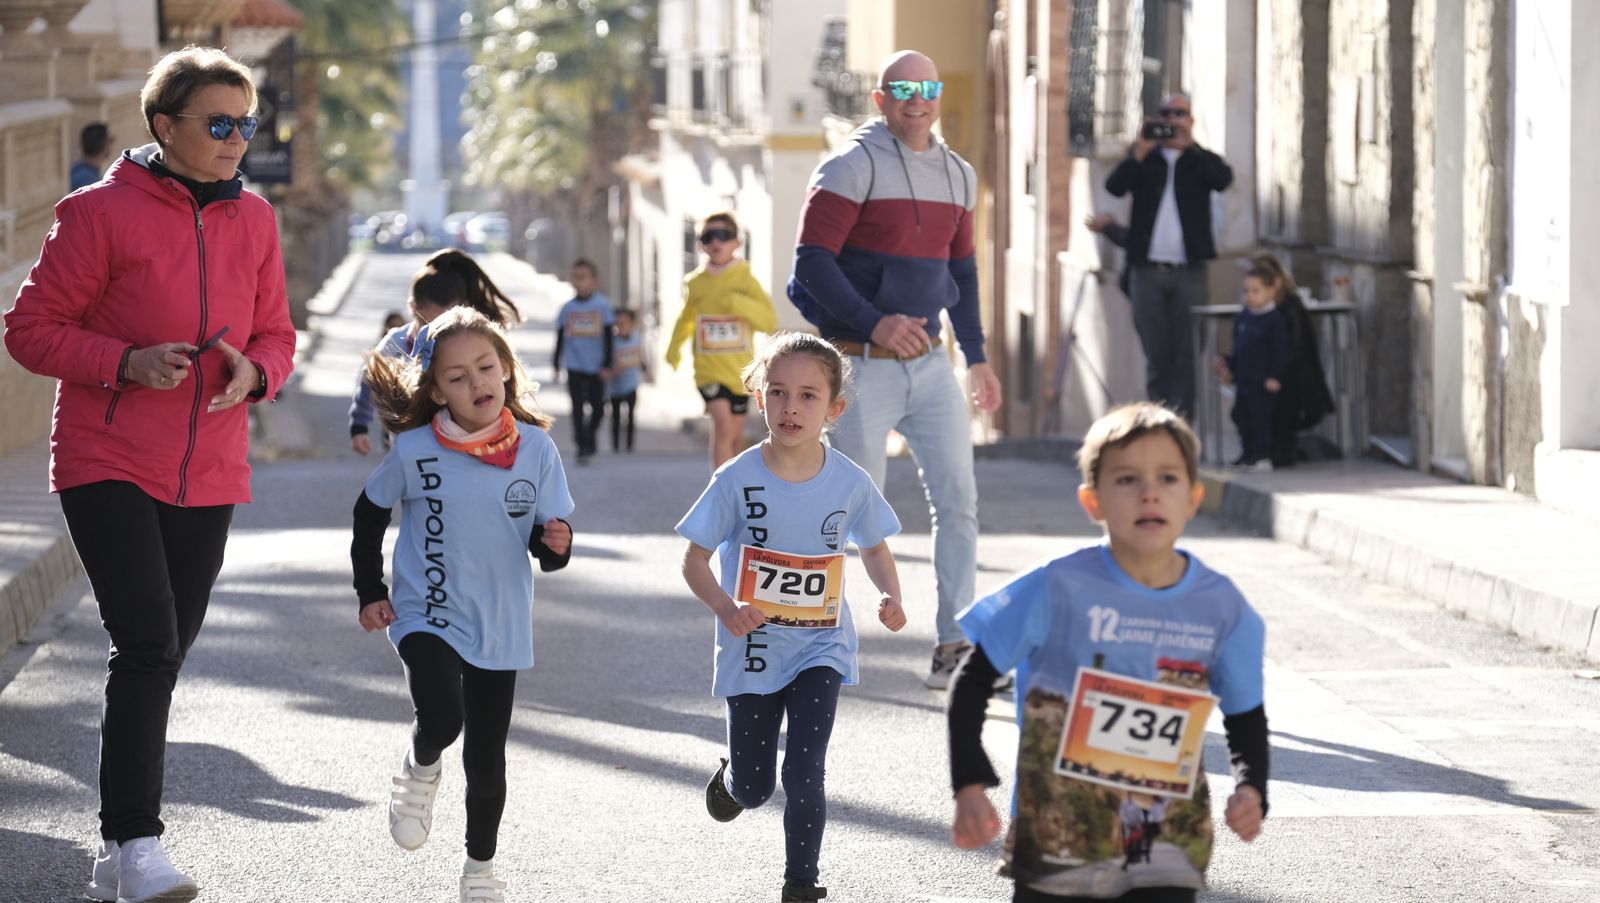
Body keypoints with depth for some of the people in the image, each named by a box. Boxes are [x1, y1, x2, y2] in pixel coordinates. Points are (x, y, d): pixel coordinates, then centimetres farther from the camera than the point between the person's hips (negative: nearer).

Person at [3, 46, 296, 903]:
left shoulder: (253, 221, 8)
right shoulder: (102, 213, -9)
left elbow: (276, 337, 16)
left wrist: (253, 372, -8)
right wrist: (127, 362, -22)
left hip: (207, 476, 6)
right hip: (108, 467, -5)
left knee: (162, 655, 10)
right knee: (145, 642, -19)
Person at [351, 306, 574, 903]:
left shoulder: (536, 449, -6)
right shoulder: (415, 450, -11)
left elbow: (547, 540, 1)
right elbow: (370, 514, 6)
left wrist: (555, 543, -22)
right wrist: (370, 594, 4)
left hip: (502, 626, 2)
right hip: (427, 616, -2)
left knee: (487, 758, 10)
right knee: (440, 720, -26)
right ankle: (419, 772, 10)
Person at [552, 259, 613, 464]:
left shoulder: (602, 305, -4)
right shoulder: (567, 308, 1)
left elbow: (608, 337, -1)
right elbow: (560, 338, 8)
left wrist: (607, 365, -4)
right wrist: (557, 365, 8)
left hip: (596, 367, 0)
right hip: (575, 365, 0)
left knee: (598, 407, 7)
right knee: (578, 407, -4)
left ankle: (589, 437, 33)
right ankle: (582, 447, 0)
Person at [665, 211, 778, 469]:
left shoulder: (746, 281, -4)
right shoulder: (694, 283, 0)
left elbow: (770, 321, -11)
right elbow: (686, 319, 19)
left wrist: (738, 304, -24)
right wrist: (673, 348, 9)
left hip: (740, 370, 2)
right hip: (709, 368, -2)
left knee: (735, 436, 12)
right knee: (723, 426, -20)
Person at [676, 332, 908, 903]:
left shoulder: (850, 483, -8)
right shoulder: (737, 480, -14)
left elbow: (874, 547, 10)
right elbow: (694, 560, -8)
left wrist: (889, 595, -11)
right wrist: (726, 607, -27)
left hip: (820, 648, 0)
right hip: (753, 648, 0)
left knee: (804, 772, -13)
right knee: (754, 786, 11)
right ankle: (731, 780, 49)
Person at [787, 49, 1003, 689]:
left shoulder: (956, 175, 12)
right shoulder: (855, 165, -10)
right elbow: (813, 260, -15)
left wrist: (976, 356, 18)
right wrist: (874, 323, -24)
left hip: (928, 364, 6)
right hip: (861, 365, -6)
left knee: (957, 499, -1)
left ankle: (955, 644, 2)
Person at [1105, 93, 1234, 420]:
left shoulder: (1201, 161, 9)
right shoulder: (1144, 160, 11)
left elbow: (1223, 180, -12)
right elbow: (1115, 186, -5)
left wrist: (1188, 145, -15)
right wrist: (1141, 150, -14)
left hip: (1188, 270, -1)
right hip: (1148, 270, 1)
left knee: (1187, 353, -5)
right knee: (1156, 354, 3)